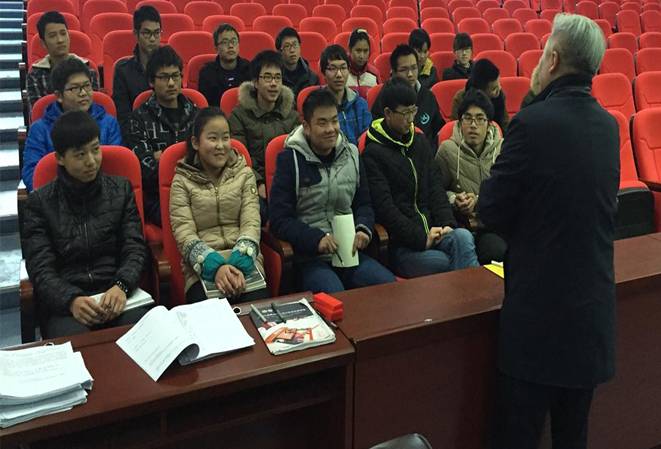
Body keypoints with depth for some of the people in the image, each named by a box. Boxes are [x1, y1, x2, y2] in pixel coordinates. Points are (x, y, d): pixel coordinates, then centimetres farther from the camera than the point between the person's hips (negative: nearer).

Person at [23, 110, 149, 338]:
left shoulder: (121, 189, 12)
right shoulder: (40, 202, 7)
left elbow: (135, 248, 6)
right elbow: (41, 268, 0)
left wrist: (121, 286, -16)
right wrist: (71, 299, -21)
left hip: (117, 294, 2)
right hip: (63, 302, -1)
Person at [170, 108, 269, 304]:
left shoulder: (244, 174, 11)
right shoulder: (182, 182, 6)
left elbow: (251, 224, 1)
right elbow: (185, 236, -4)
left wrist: (239, 264, -18)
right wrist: (215, 266, -22)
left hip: (245, 263, 2)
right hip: (202, 268, -1)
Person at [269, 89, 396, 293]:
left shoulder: (351, 154, 11)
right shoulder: (290, 159, -3)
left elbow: (364, 203, 19)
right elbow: (279, 220, -6)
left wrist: (363, 229, -3)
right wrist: (317, 239, -20)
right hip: (309, 256, -5)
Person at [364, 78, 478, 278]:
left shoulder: (420, 141, 18)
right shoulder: (373, 153, -3)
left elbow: (435, 187, 14)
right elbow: (384, 207, -10)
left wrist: (447, 223, -3)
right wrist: (420, 238, -14)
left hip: (432, 231, 5)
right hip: (400, 243, -5)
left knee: (463, 237, -27)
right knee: (444, 264, -31)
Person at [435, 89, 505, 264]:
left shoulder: (502, 149, 3)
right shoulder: (448, 149, 0)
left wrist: (479, 201, -13)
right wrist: (453, 199, -9)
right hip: (462, 225, -1)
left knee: (496, 250, -29)